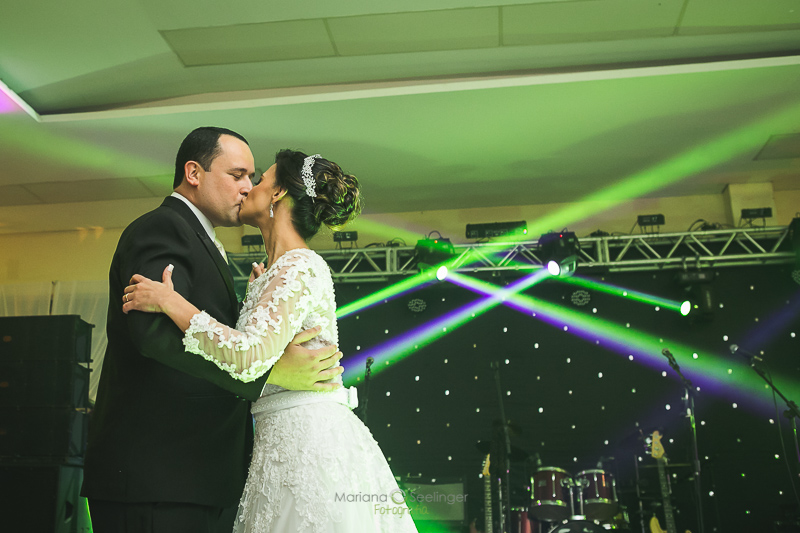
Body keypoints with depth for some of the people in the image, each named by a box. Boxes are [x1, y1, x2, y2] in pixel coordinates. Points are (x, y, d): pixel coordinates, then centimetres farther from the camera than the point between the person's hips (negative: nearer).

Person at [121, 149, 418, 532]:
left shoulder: (299, 267, -12)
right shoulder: (281, 272, 17)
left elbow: (250, 357, -26)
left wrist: (170, 302, -19)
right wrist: (259, 292, 23)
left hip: (308, 441, -9)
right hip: (290, 440, 9)